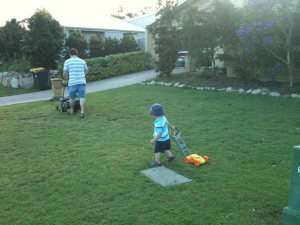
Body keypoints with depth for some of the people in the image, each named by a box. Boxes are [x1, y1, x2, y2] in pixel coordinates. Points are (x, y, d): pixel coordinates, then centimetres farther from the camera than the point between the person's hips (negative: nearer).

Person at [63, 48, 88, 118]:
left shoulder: (67, 61, 1)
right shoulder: (82, 61, 10)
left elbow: (65, 73, -2)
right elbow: (86, 71, 20)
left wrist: (65, 80, 15)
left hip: (72, 82, -1)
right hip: (82, 82, 2)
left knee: (72, 97, 15)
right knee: (82, 97, -1)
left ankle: (71, 110, 30)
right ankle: (82, 111, -11)